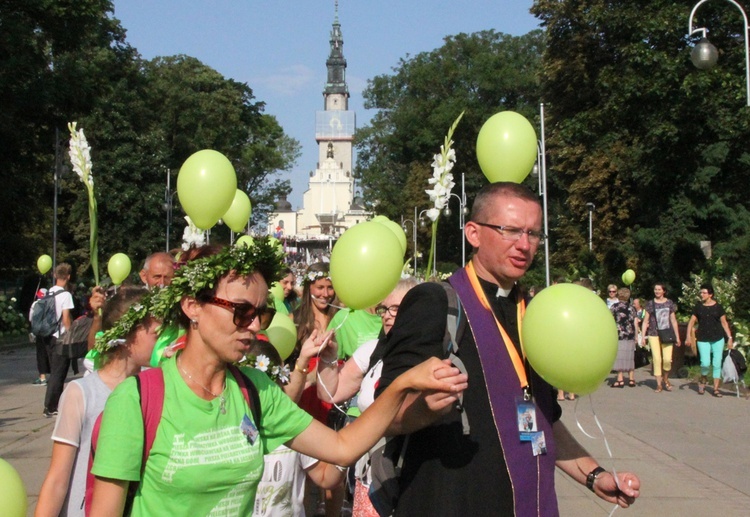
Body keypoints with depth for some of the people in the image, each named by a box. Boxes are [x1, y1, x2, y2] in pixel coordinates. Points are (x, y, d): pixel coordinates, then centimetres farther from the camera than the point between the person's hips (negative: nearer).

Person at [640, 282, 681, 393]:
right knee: (656, 359, -6)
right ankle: (659, 384, 4)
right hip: (654, 334, 0)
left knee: (667, 359, -11)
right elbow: (645, 321, 6)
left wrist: (677, 337, 13)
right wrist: (642, 336, -1)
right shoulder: (650, 304, 5)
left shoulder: (669, 303, 9)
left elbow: (673, 321, 13)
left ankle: (665, 378, 16)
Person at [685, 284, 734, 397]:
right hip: (703, 339, 0)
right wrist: (688, 336, -6)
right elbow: (691, 322, 5)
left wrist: (729, 338, -2)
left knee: (717, 364, 0)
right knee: (705, 363, -13)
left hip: (718, 339, 0)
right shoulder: (698, 307, 4)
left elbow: (724, 323, 3)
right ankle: (703, 380, 17)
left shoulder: (718, 307, 1)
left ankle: (716, 389, 8)